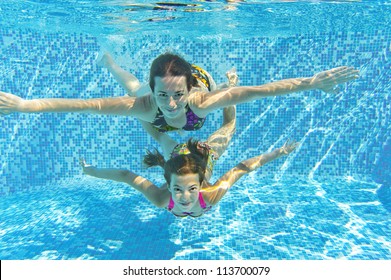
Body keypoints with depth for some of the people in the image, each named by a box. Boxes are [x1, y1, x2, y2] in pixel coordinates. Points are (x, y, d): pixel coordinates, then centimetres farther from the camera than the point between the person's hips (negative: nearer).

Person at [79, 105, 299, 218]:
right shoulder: (161, 199, -40)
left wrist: (279, 153, -31)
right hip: (177, 154, 0)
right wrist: (93, 171, -23)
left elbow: (243, 167, -33)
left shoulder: (212, 195, -42)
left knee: (227, 129, 27)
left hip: (204, 155, 0)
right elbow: (126, 175, -30)